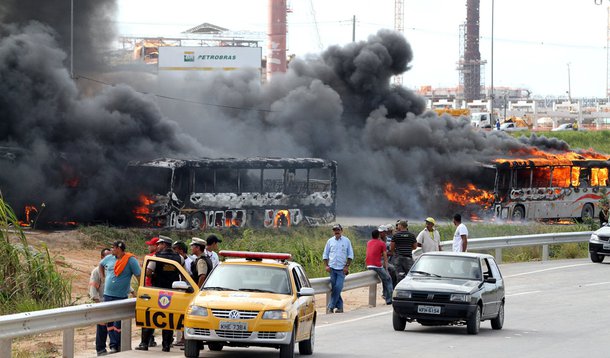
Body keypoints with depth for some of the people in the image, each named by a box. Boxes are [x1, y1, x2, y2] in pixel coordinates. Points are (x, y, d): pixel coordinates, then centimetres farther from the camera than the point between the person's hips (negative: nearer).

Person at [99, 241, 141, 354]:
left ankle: (117, 345, 1)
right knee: (109, 322, 5)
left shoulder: (130, 260, -9)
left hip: (121, 297, -6)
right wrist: (103, 277, 21)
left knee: (118, 323, -4)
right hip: (108, 295, 6)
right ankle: (113, 345, 9)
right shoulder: (109, 258, 8)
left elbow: (139, 276, -9)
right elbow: (101, 265, 30)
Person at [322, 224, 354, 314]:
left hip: (342, 269, -2)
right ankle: (339, 306, 11)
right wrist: (326, 265, 1)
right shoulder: (330, 241, 9)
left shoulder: (346, 241, 4)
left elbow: (350, 255, 7)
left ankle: (330, 307, -9)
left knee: (338, 288, -12)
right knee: (334, 288, 2)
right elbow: (325, 255, 13)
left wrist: (347, 266, -3)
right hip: (332, 268, 2)